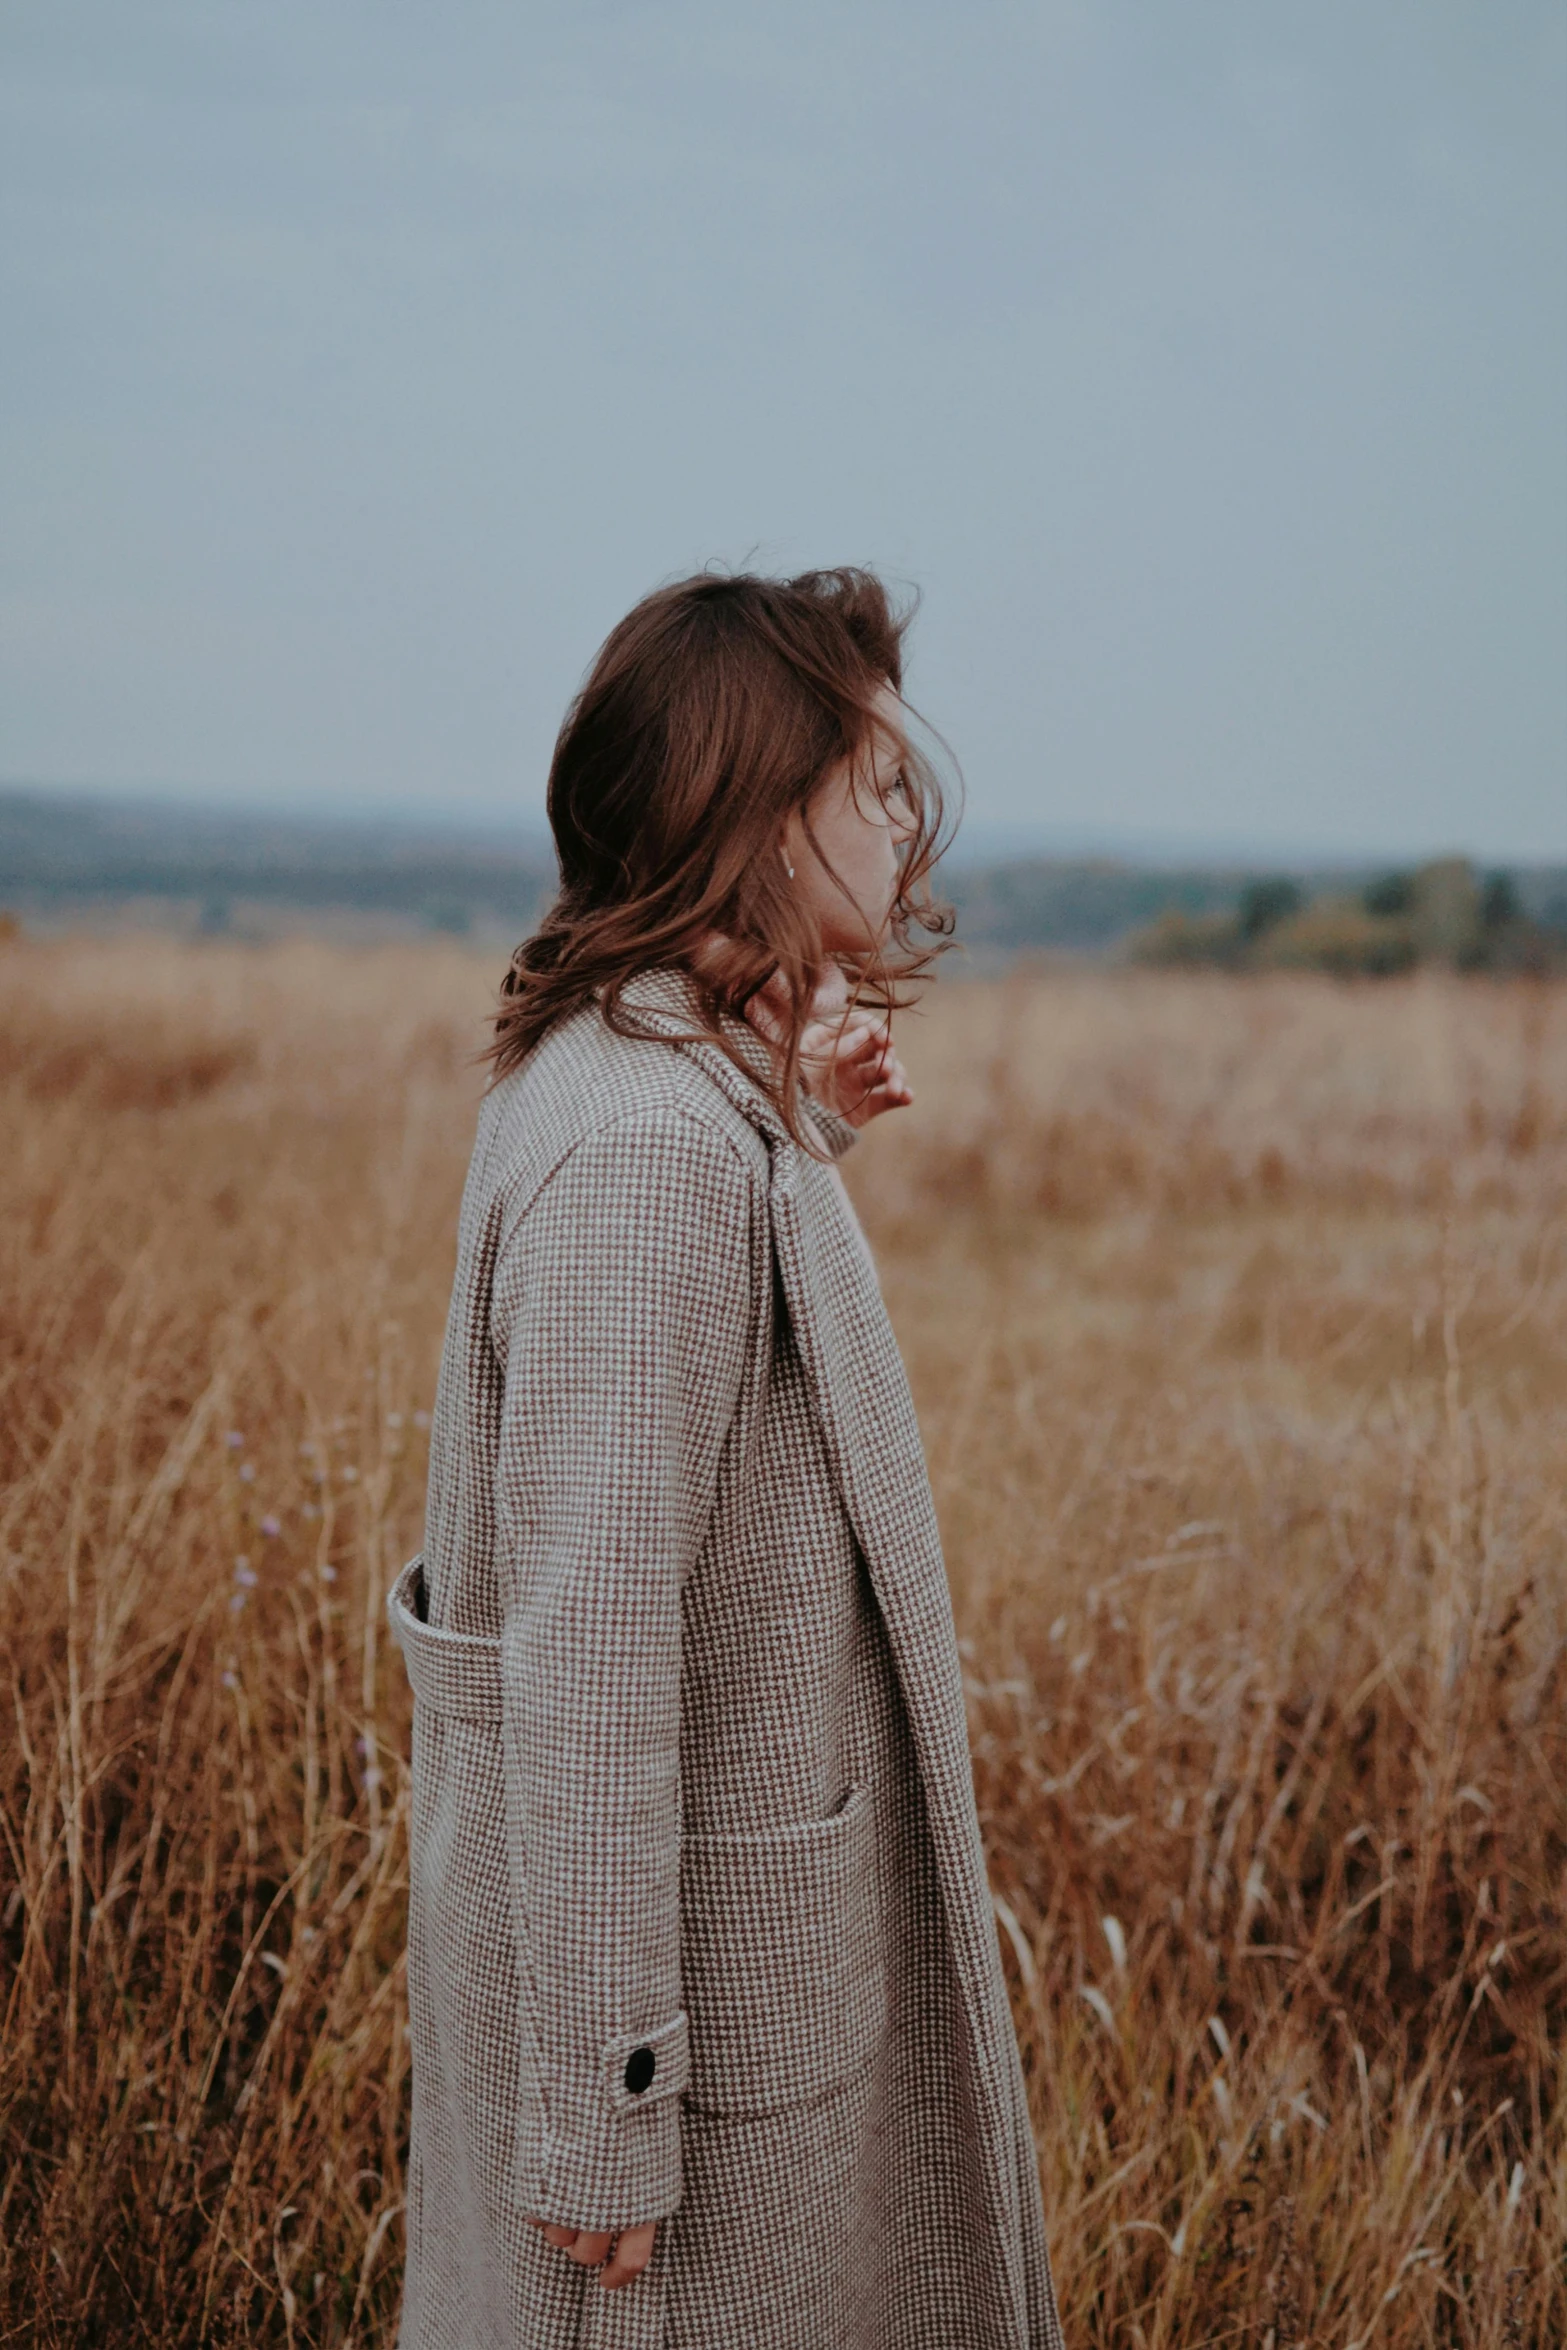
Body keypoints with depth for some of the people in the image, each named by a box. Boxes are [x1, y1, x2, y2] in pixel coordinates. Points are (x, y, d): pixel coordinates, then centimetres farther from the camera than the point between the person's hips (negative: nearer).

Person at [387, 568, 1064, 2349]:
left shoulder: (673, 1091, 5)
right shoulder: (646, 1142, -26)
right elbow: (585, 1646, -27)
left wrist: (791, 1133, 10)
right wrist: (604, 2112, -23)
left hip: (760, 1924, 10)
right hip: (697, 1970, -10)